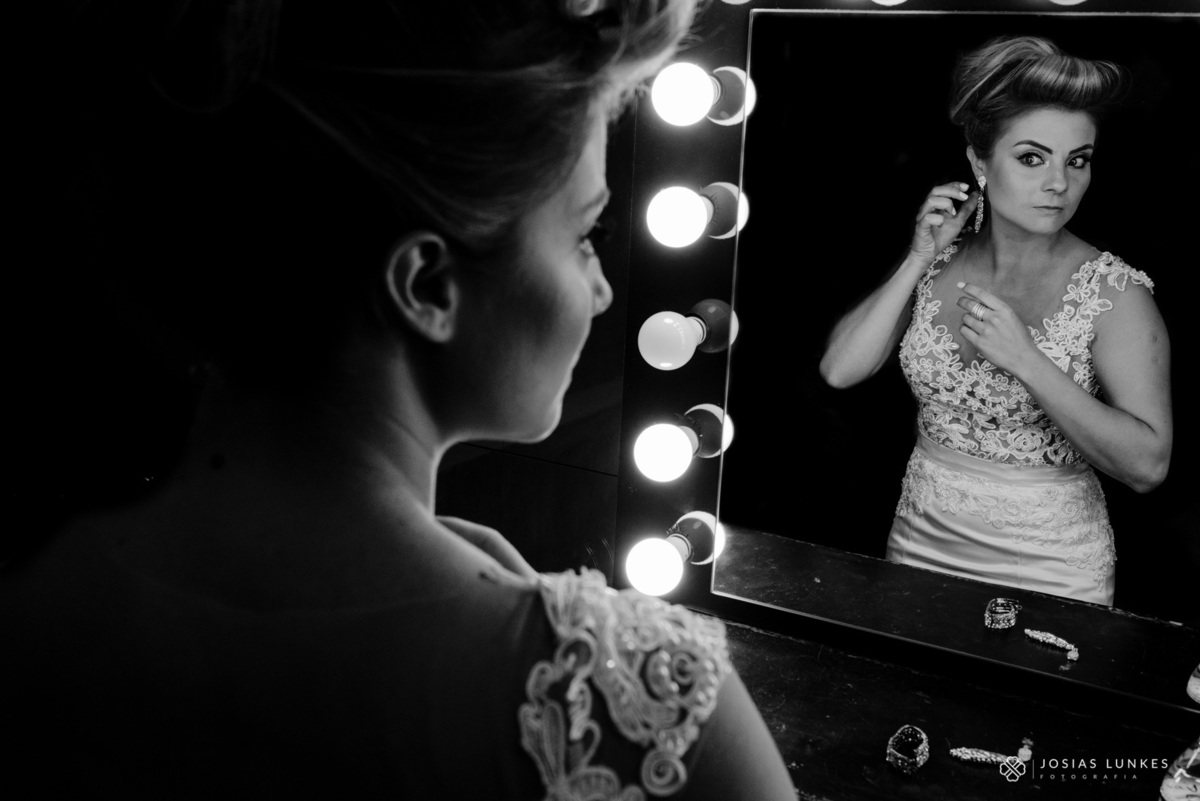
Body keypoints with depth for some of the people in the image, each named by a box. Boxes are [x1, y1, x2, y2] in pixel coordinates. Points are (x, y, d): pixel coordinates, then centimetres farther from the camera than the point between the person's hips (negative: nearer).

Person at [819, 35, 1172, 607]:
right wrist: (920, 260, -14)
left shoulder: (1116, 294, -13)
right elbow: (839, 370, -9)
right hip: (922, 543, 3)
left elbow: (1147, 466, -17)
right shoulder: (937, 262, -3)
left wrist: (1026, 360, -25)